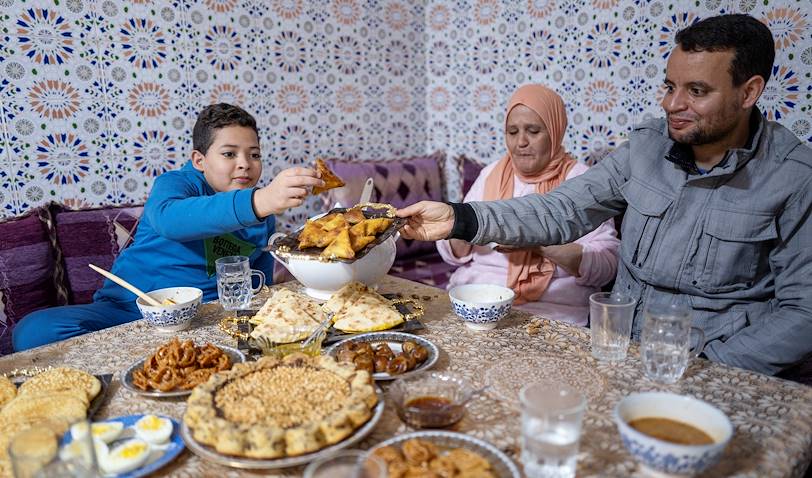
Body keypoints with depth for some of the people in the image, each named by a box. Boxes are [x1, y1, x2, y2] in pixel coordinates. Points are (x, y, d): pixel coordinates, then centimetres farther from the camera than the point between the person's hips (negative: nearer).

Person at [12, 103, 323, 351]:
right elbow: (168, 218, -35)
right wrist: (257, 202, -50)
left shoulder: (264, 215, 7)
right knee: (35, 331, -26)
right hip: (129, 307, -2)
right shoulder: (176, 182, -7)